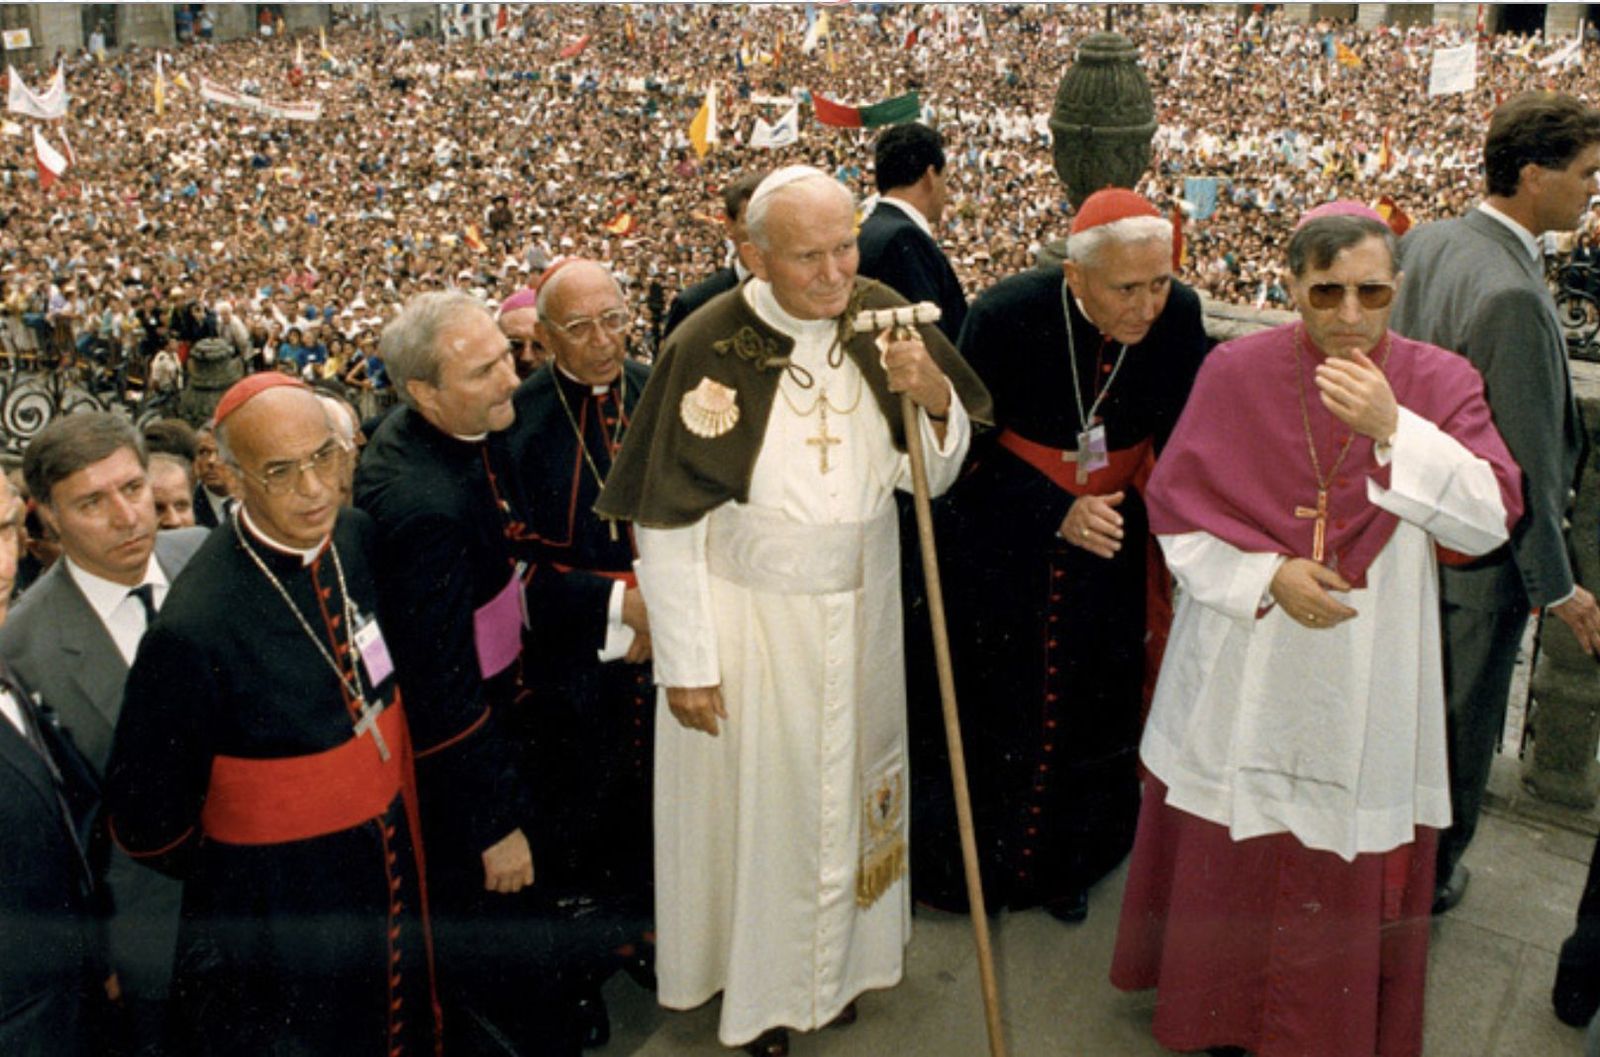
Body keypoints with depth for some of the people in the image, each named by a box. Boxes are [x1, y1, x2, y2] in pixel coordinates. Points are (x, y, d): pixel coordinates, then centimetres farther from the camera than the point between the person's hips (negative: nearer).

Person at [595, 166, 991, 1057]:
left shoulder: (884, 318, -8)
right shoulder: (709, 349, -20)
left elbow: (931, 475, -1)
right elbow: (666, 524, -14)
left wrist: (935, 398, -21)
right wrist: (686, 662, -11)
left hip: (861, 609, 4)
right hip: (746, 616, -4)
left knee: (848, 785, 21)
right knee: (754, 796, 13)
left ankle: (835, 957, 46)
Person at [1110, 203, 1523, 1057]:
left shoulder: (1439, 383, -4)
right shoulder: (1234, 372, -5)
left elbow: (1491, 520, -15)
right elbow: (1175, 505, -4)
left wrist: (1393, 429, -26)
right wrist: (1266, 574, -17)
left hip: (1368, 688, 0)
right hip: (1243, 678, 0)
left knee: (1348, 872, 11)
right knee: (1226, 855, 13)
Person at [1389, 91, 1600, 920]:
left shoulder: (1423, 242, -2)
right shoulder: (1513, 295, -29)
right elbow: (1525, 462, -25)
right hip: (1476, 551, -8)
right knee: (1460, 715, 13)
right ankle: (1429, 875, 32)